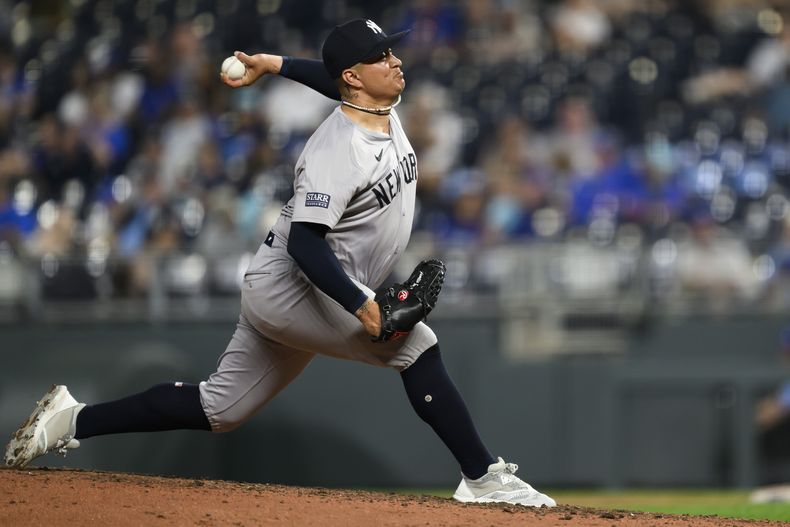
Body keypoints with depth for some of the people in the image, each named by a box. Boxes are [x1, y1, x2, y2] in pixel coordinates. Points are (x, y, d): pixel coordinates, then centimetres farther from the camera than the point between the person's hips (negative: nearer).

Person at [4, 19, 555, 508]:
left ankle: (73, 420, 17)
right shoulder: (337, 152, -23)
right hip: (289, 284, -10)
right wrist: (363, 305, -35)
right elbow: (304, 243, -28)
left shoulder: (385, 110, 6)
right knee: (417, 345, -17)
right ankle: (483, 477, -12)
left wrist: (275, 64, 23)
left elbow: (329, 78, 29)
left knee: (218, 410, 12)